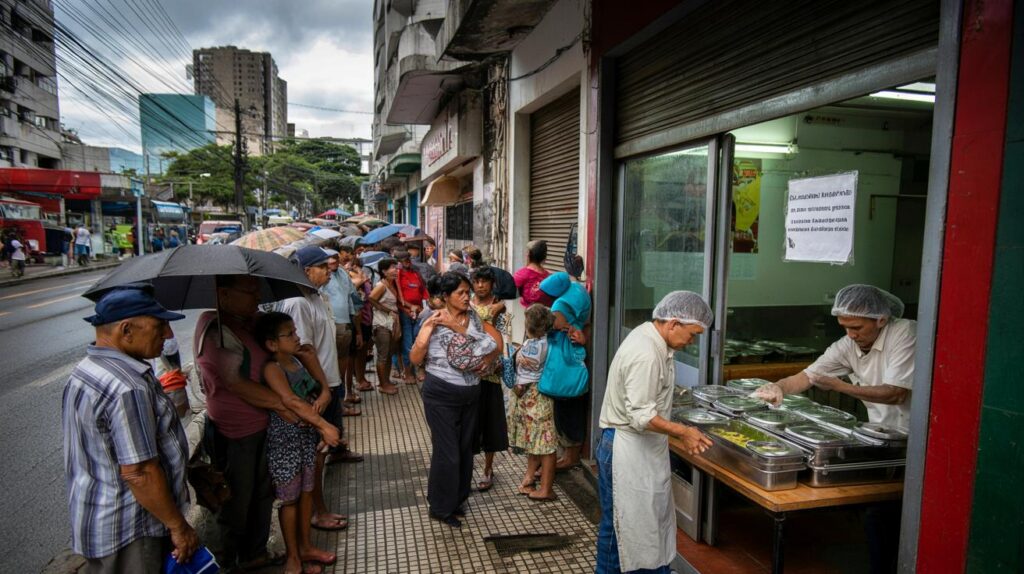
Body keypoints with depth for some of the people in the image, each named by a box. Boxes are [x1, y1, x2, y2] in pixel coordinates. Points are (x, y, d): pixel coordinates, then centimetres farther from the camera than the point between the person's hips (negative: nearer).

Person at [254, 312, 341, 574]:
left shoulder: (297, 360, 3)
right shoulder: (272, 369, -20)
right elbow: (292, 401, -30)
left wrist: (320, 428, -3)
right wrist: (324, 425, -32)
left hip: (307, 435, 7)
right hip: (285, 439, -7)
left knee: (306, 491, 17)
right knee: (289, 498, 7)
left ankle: (305, 546, 33)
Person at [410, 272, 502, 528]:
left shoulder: (473, 317, 2)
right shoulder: (435, 321, -11)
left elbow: (496, 343, 0)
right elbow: (416, 359, -13)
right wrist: (426, 329, -24)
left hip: (470, 393, 5)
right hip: (441, 394, -5)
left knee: (465, 449, 15)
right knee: (447, 452, 1)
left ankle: (456, 499, 35)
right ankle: (441, 507, 20)